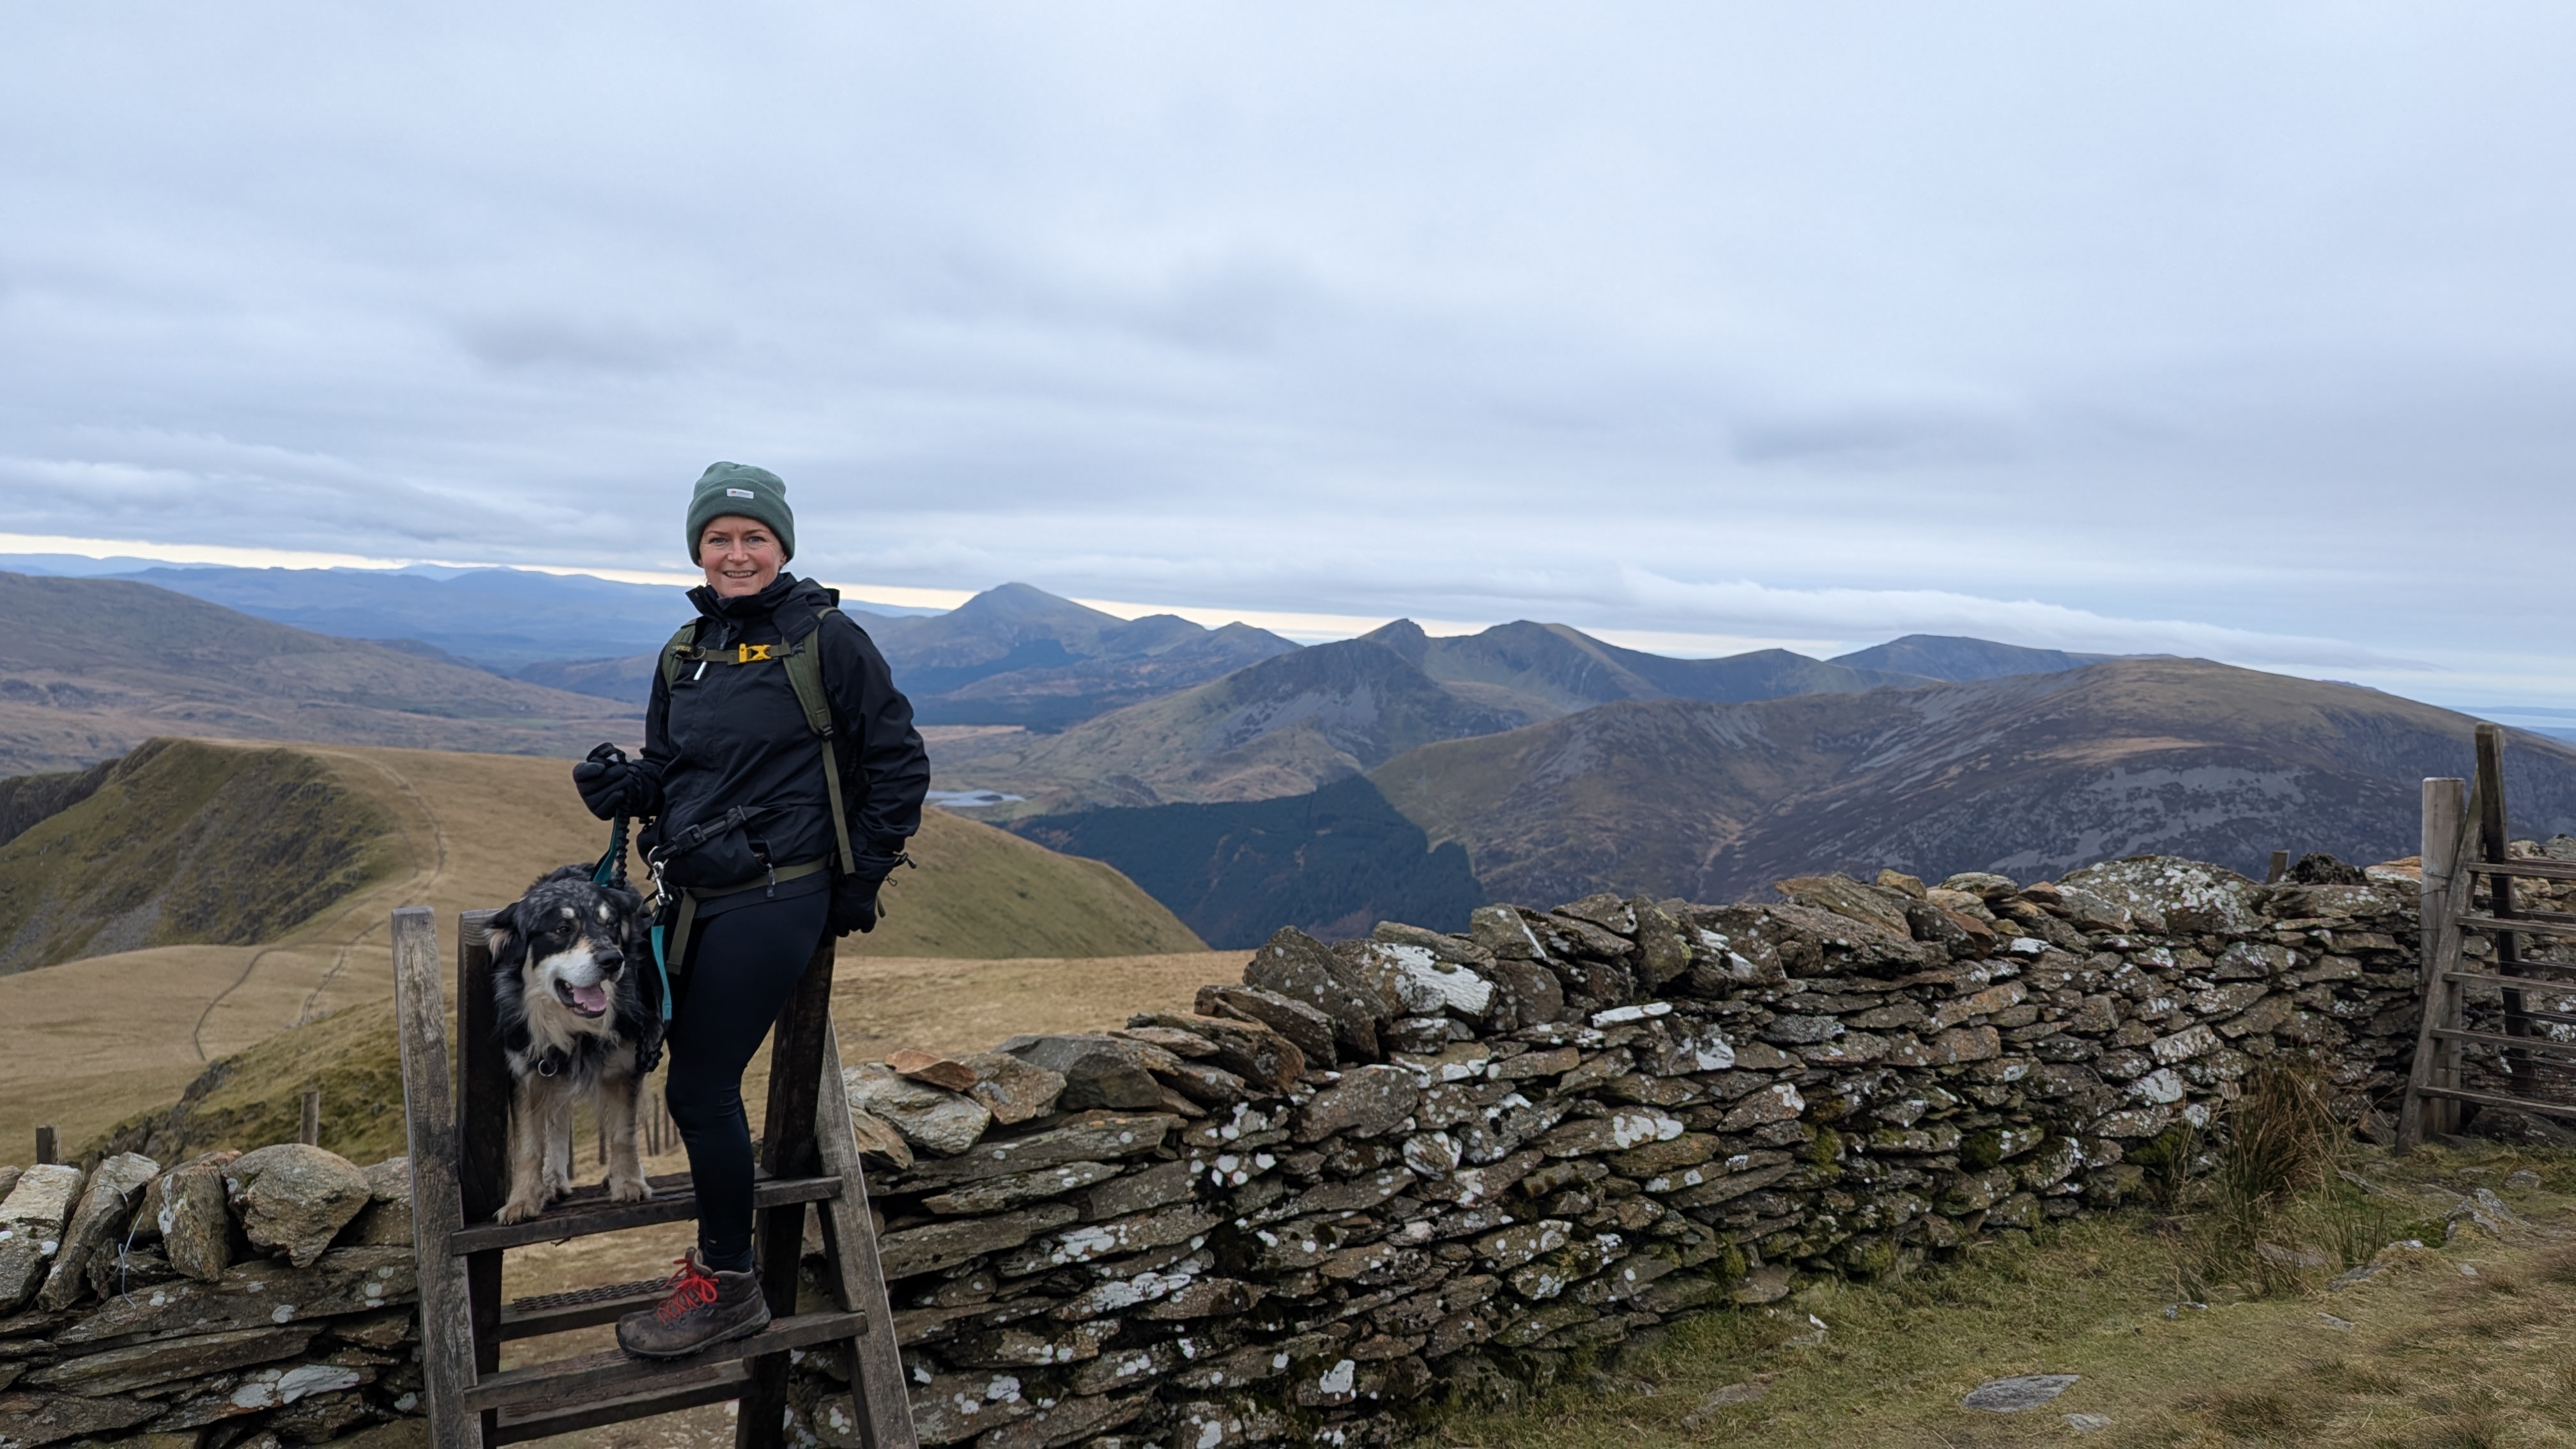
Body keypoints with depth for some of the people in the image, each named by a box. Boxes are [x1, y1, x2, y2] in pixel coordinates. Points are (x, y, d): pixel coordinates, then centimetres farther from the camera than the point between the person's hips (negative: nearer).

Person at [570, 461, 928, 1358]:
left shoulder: (827, 638, -7)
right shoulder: (685, 654, 12)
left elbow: (898, 764, -4)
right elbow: (669, 773, 19)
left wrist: (862, 880, -5)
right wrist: (620, 785, -4)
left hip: (774, 902, -7)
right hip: (694, 898, 7)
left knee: (701, 1091, -5)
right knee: (701, 1085, 14)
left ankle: (726, 1286, 12)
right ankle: (720, 1241, 35)